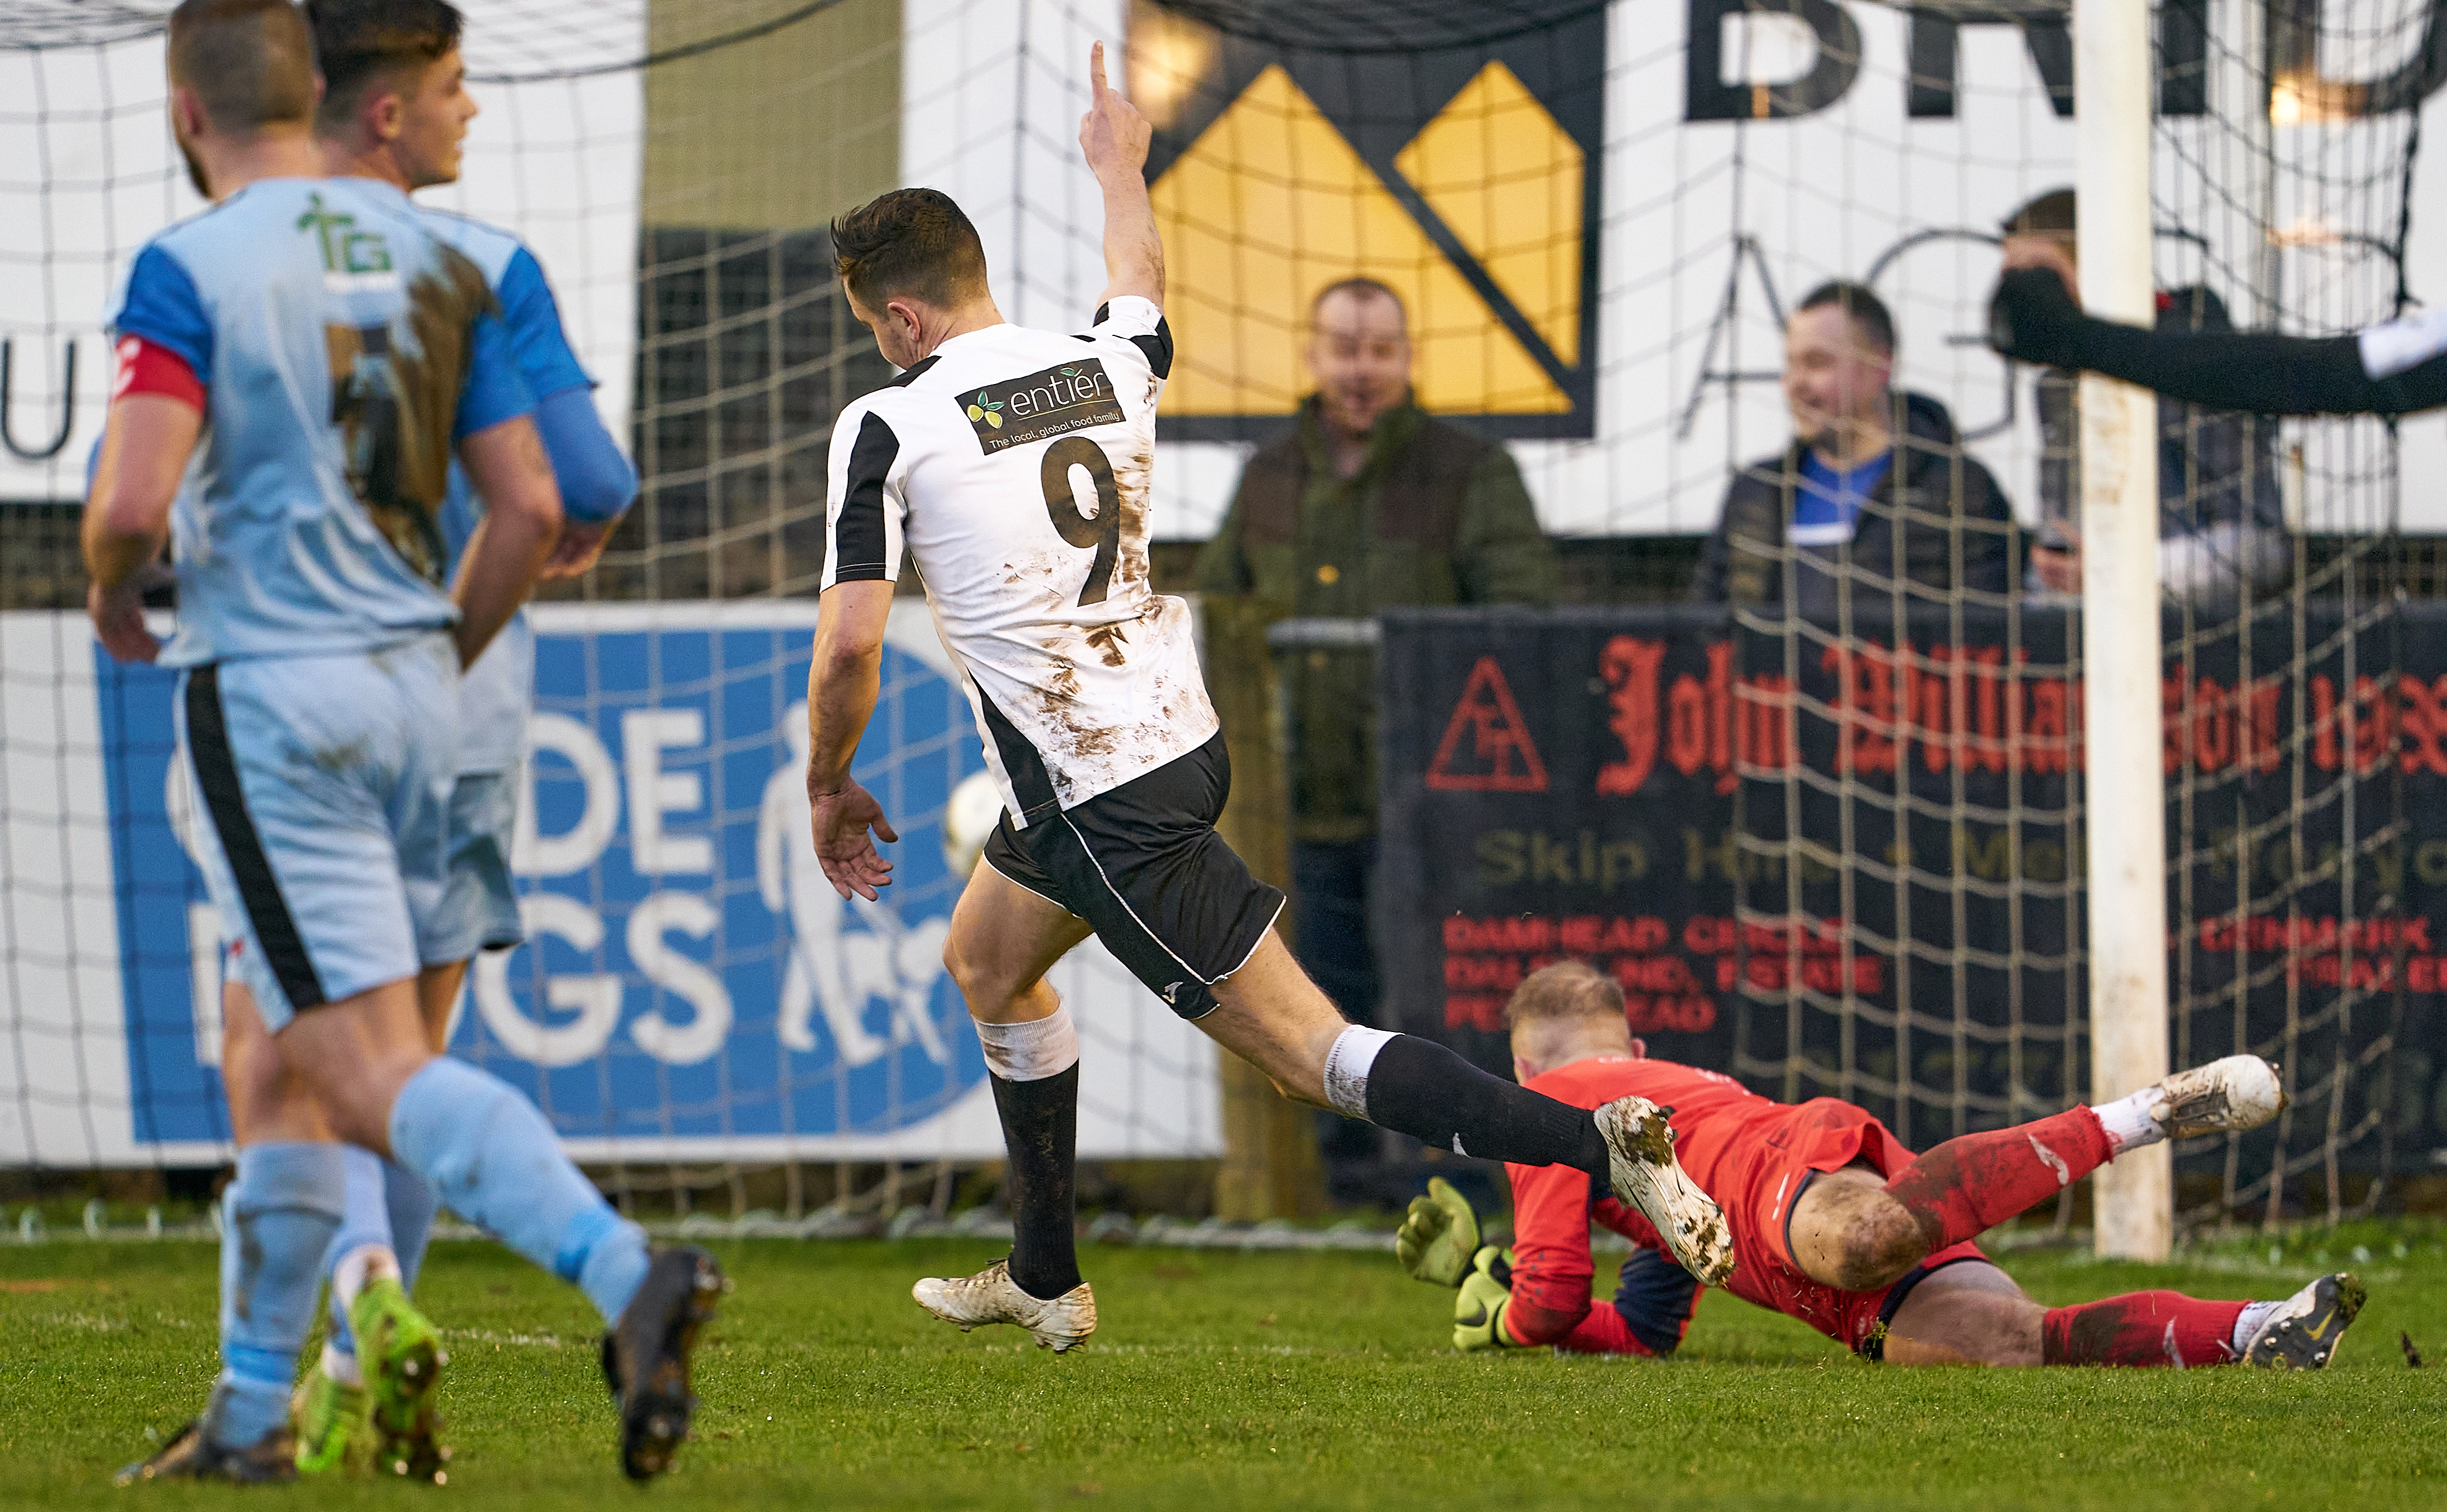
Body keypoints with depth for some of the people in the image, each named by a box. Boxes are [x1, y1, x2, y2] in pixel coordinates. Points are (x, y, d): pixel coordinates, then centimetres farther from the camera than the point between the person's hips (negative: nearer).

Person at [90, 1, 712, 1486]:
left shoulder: (188, 270, -10)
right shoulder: (432, 258, 8)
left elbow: (133, 503, -18)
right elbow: (533, 507, 6)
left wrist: (111, 589, 4)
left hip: (269, 694, -7)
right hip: (412, 688, 7)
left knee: (380, 1076, -11)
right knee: (282, 1065, 18)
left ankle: (628, 1269, -32)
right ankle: (251, 1413, 22)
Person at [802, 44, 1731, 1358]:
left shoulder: (888, 429, -14)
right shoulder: (1103, 364, 4)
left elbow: (848, 646, -15)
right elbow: (1140, 290, 30)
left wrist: (829, 786, 3)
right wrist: (1119, 170, 49)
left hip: (1103, 804, -9)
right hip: (1178, 738, 9)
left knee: (1310, 1052, -10)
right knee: (986, 961, 30)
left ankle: (1592, 1144, -23)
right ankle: (1043, 1282, 38)